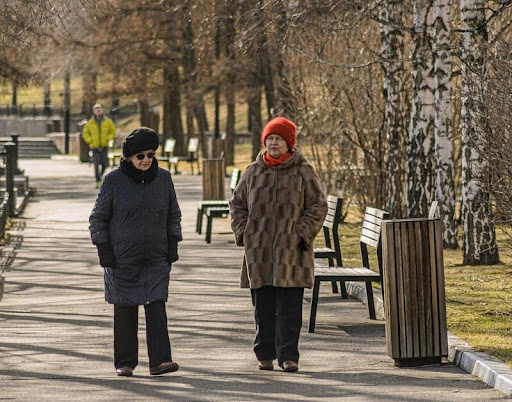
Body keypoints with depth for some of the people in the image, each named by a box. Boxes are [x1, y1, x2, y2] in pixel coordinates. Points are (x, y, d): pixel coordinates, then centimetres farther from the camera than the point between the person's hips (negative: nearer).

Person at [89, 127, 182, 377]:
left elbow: (174, 215, 15)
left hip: (157, 259, 2)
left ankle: (159, 361, -12)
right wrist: (103, 250, -6)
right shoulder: (113, 180, -5)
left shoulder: (163, 178, 4)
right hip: (122, 259, -2)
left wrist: (173, 244, 5)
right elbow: (98, 218, 1)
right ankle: (125, 363, 11)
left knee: (156, 307, -8)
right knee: (125, 310, 3)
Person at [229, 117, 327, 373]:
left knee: (289, 307, -4)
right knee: (263, 307, 7)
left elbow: (318, 205, 2)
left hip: (291, 249, -3)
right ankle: (265, 355, 16)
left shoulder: (303, 172, 2)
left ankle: (288, 355, -2)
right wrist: (243, 233, 3)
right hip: (259, 250, 3)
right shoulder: (254, 172, 9)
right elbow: (237, 203, 16)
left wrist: (303, 234, -7)